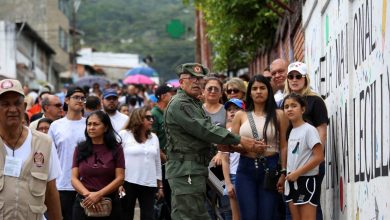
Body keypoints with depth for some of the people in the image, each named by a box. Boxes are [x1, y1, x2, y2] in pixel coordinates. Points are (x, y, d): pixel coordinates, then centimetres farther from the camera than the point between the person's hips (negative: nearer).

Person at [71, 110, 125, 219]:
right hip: (83, 203, 1)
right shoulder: (80, 149, 6)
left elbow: (120, 178, -5)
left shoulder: (116, 149, 1)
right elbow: (74, 178, 1)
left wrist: (98, 194, -16)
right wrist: (87, 194, -17)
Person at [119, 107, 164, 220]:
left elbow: (157, 163, 17)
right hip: (128, 183, -4)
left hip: (149, 185, 4)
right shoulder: (124, 135, -1)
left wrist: (160, 186, 15)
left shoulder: (154, 137, 14)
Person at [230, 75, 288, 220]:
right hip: (246, 169, 1)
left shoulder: (278, 115, 5)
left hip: (269, 168, -1)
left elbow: (283, 146, 2)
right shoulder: (241, 116, 8)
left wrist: (283, 173, -5)